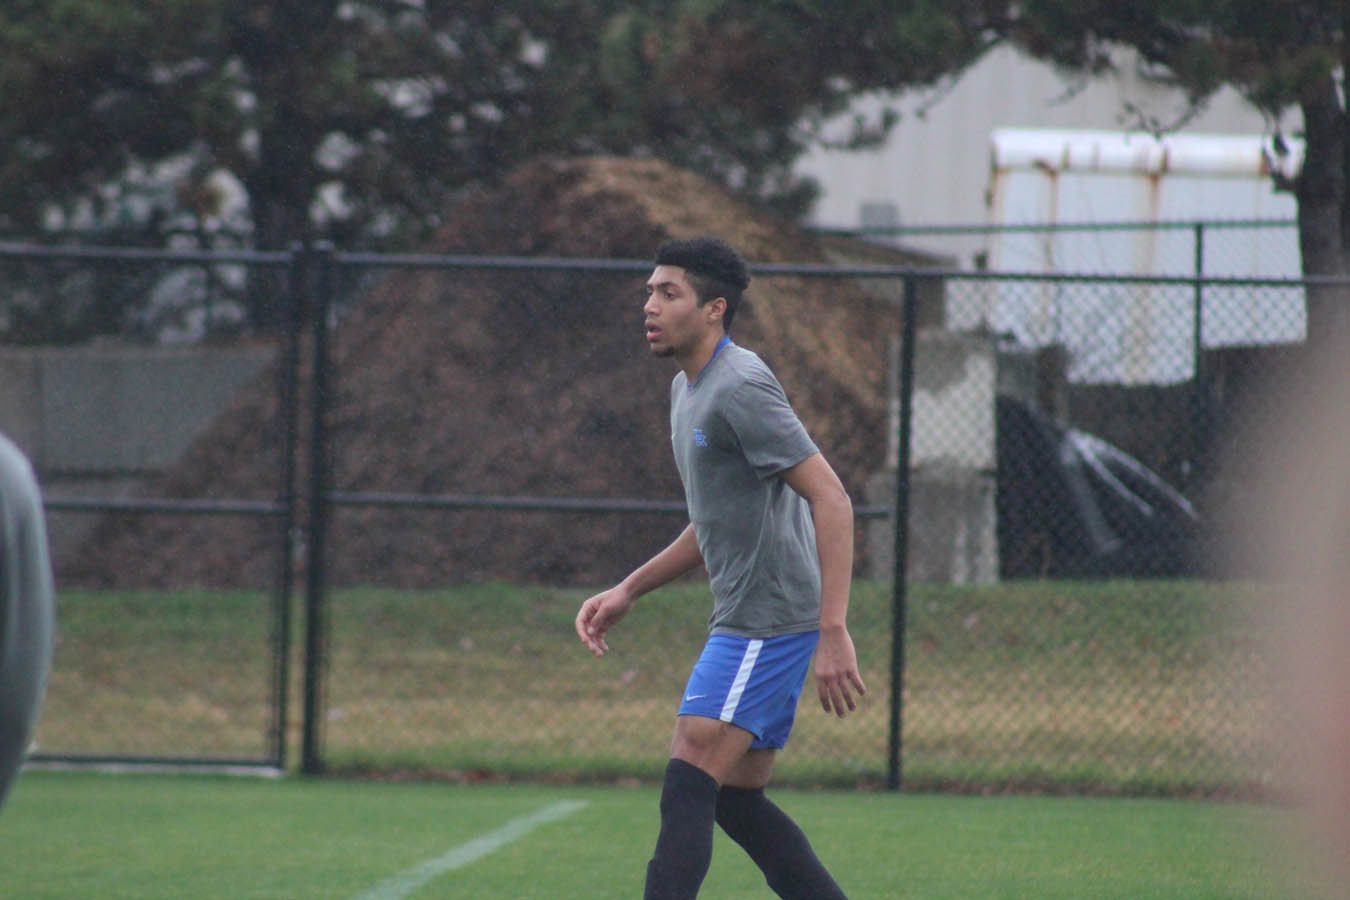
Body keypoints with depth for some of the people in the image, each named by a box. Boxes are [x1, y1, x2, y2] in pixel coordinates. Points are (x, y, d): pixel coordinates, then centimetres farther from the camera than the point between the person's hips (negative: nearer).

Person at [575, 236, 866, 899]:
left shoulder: (740, 387, -15)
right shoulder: (688, 389, 16)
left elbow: (830, 500, -21)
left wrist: (833, 631, -27)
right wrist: (628, 591, 21)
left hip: (770, 619, -10)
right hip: (744, 621, 10)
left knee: (688, 787, -13)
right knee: (737, 799, 11)